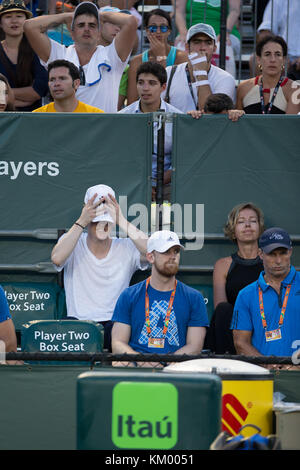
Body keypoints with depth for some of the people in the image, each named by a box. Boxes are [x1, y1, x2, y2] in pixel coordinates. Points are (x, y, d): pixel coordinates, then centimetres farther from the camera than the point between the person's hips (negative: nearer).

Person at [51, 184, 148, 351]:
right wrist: (81, 222, -16)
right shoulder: (71, 242, 7)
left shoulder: (126, 248, 6)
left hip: (115, 324, 0)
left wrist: (122, 221, -15)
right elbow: (57, 258, -16)